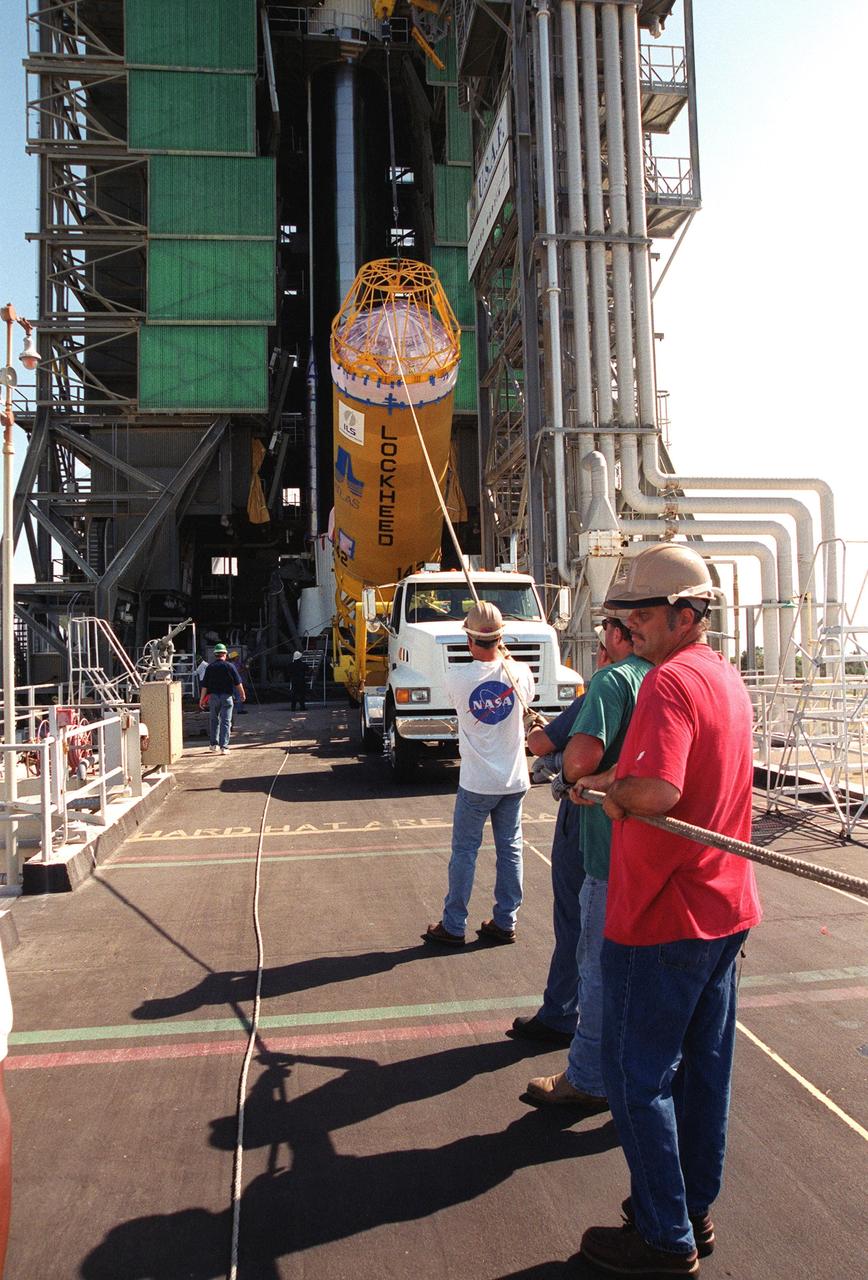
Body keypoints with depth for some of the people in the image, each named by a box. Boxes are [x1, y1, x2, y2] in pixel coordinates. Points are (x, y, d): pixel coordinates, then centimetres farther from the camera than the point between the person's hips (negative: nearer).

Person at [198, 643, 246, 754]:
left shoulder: (210, 667, 0)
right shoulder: (229, 666, -4)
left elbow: (204, 685, -1)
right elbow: (238, 683, -1)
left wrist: (202, 699, 5)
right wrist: (242, 694, 13)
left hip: (213, 696, 2)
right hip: (227, 697, -2)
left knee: (214, 720, 18)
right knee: (226, 721, 0)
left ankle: (214, 744, 22)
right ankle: (224, 746, -5)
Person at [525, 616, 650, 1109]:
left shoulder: (613, 681, -17)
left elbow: (581, 757, -30)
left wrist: (572, 777, -8)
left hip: (615, 850, -8)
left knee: (600, 967, 6)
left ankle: (589, 1081, 20)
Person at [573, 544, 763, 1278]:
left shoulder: (669, 682, -22)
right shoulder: (727, 677, 9)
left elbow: (658, 791, -35)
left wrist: (608, 786, -15)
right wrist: (623, 791, 9)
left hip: (662, 915, -9)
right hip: (724, 908, 9)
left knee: (639, 1076, 7)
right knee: (703, 1065, 20)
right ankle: (695, 1210, 35)